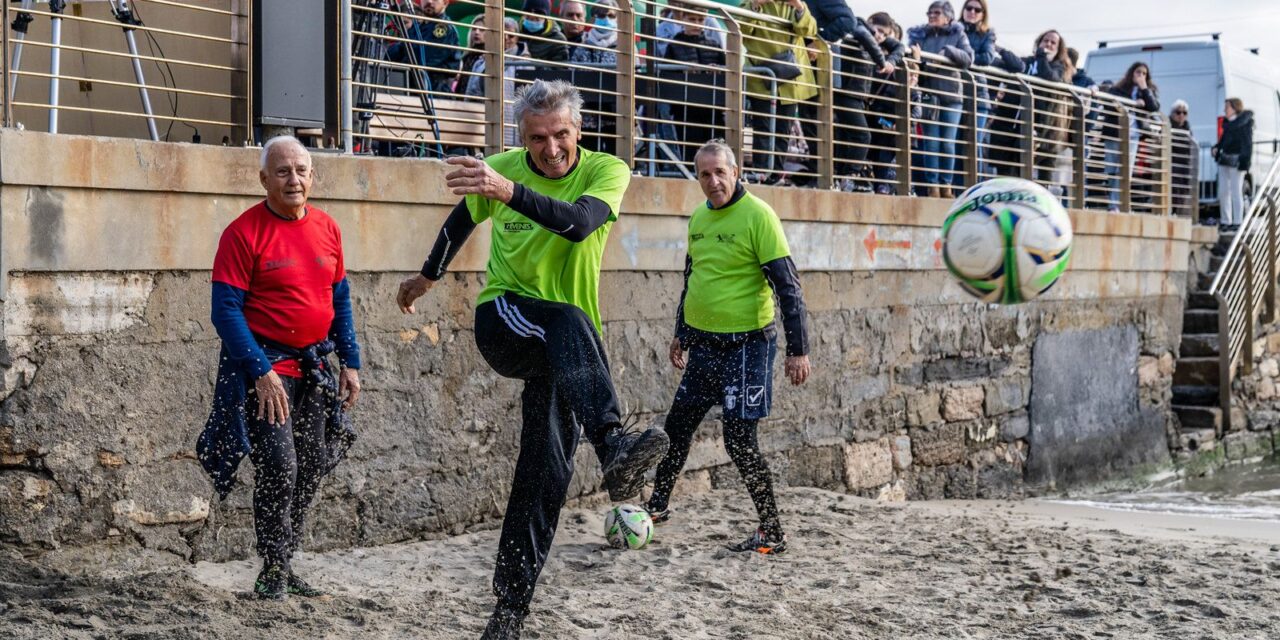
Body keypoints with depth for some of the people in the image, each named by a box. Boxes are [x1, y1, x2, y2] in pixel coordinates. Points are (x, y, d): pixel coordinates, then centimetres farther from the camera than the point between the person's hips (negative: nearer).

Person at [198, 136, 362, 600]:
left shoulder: (327, 229, 7)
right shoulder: (244, 232, -11)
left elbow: (340, 300, 16)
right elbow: (226, 310, -14)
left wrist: (350, 362, 9)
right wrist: (262, 372, -20)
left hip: (314, 365, 6)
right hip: (265, 365, -6)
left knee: (312, 467, 9)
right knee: (278, 467, -12)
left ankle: (287, 566, 22)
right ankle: (273, 571, 4)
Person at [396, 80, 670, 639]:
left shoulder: (607, 171, -8)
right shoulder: (499, 168, -2)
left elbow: (579, 223, -31)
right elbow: (462, 219, 20)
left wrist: (510, 191, -45)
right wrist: (428, 277, 34)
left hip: (563, 354, 1)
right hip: (502, 322, -1)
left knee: (548, 473, -6)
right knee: (570, 321, -36)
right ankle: (612, 444, -61)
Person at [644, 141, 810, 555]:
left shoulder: (757, 216, -14)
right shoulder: (698, 218, 8)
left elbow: (788, 286, -15)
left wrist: (798, 349, -19)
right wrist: (681, 334, 25)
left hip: (745, 346, -7)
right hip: (703, 345, 7)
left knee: (739, 442, -7)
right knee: (677, 426, 16)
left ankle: (772, 535, 4)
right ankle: (658, 505, 35)